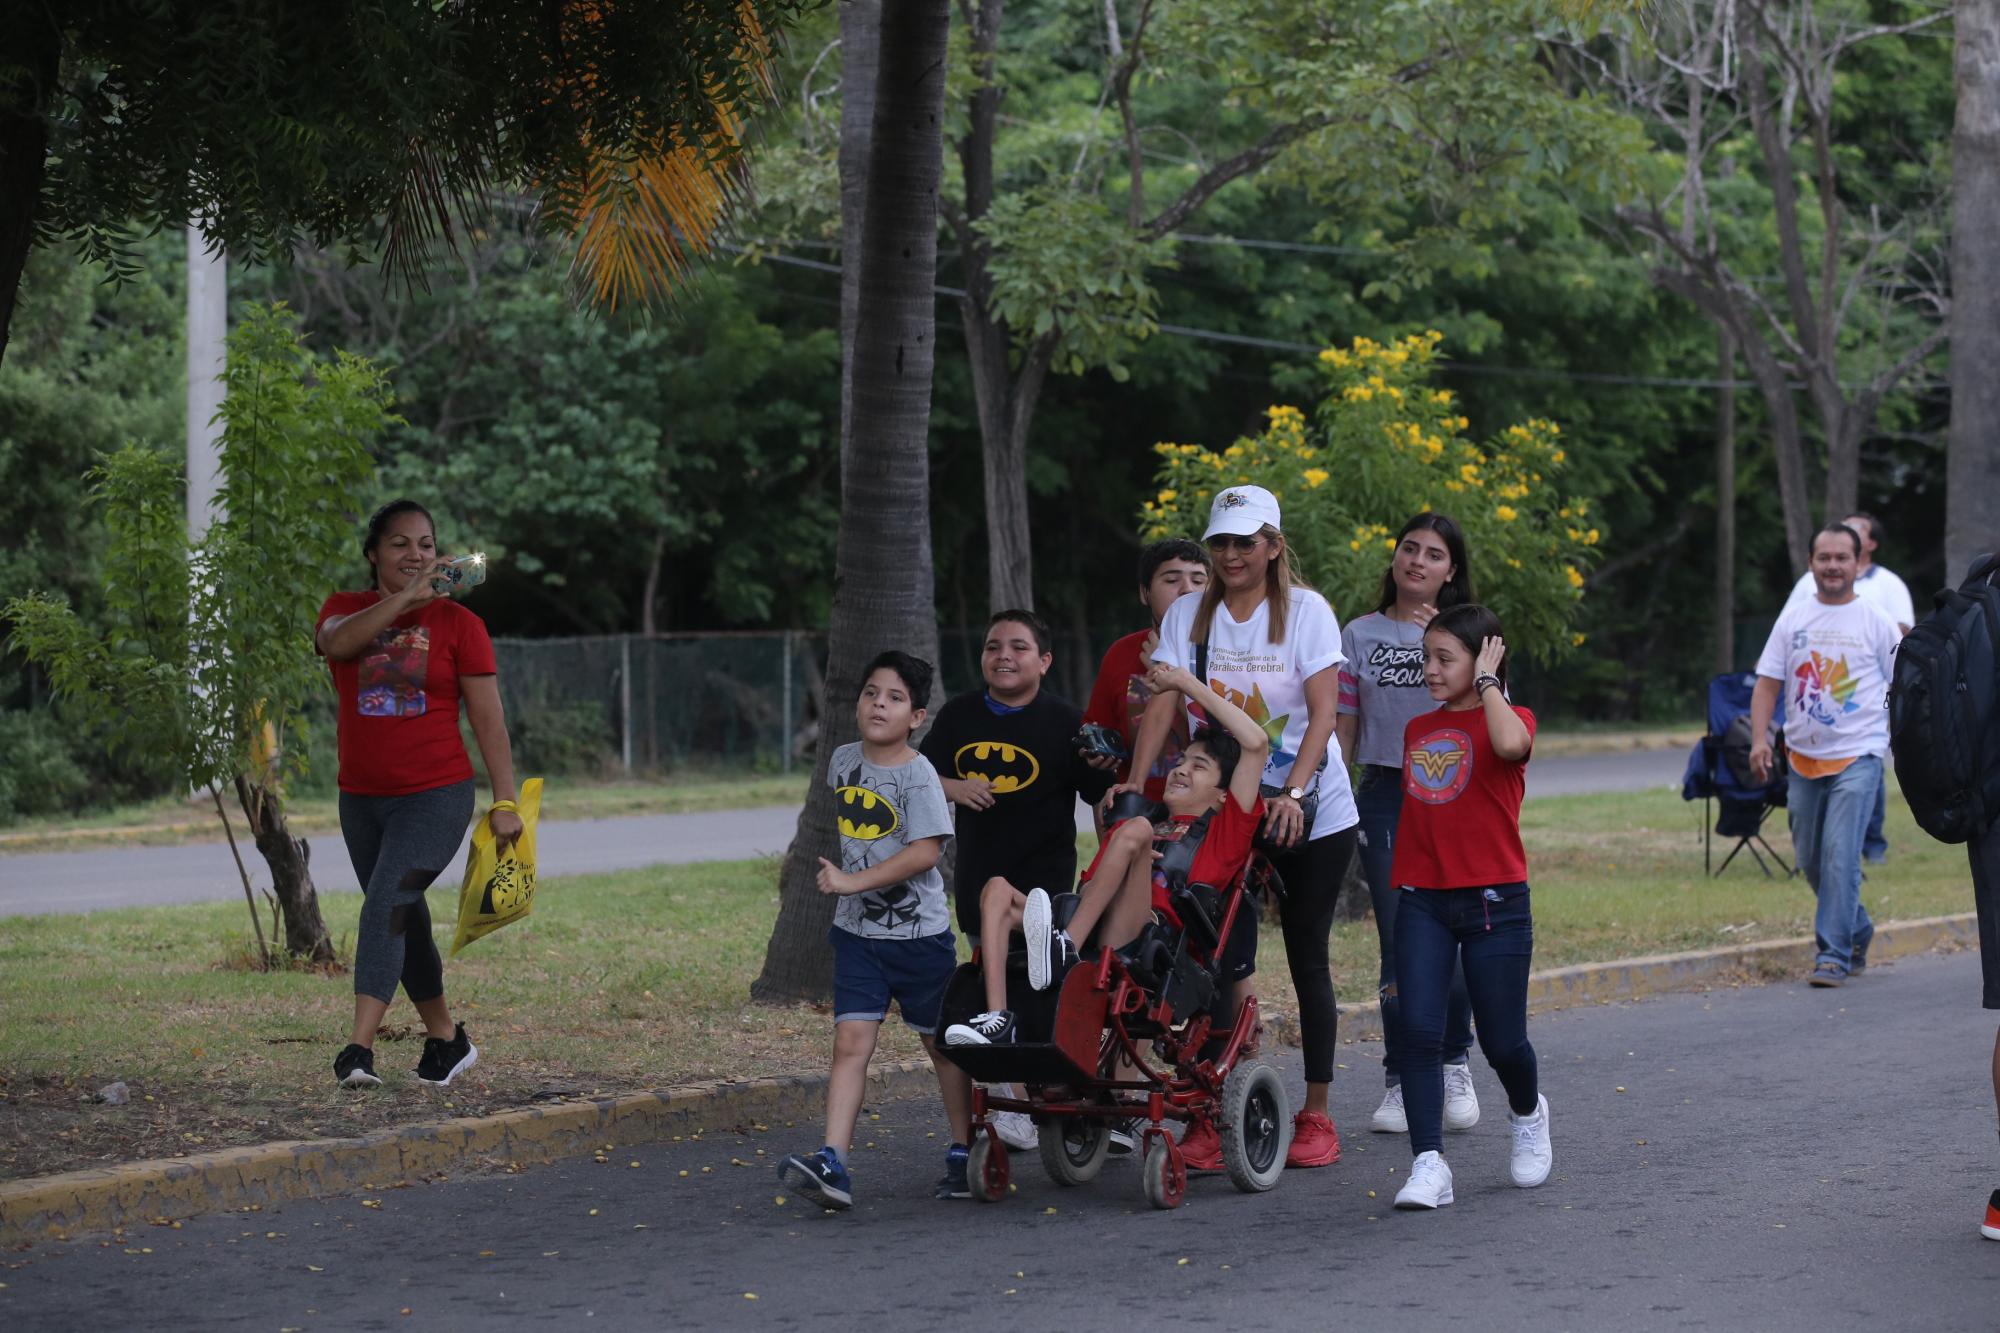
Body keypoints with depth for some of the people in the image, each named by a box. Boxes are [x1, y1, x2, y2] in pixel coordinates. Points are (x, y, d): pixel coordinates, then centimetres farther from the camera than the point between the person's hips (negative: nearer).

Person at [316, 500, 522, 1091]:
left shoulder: (458, 623, 0)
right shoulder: (346, 608, 6)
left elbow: (488, 719, -2)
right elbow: (336, 642, -20)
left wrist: (505, 802, -7)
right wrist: (405, 597, -24)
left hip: (436, 797, -4)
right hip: (361, 799, 5)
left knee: (388, 904, -20)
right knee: (405, 921, 14)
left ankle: (359, 1048, -27)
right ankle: (446, 1039, 29)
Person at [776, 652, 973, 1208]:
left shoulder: (918, 775, -14)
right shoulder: (844, 761, 5)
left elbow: (925, 852, -23)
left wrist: (854, 881, -22)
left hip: (919, 934, -5)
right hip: (857, 931, 5)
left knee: (943, 1044, 10)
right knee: (850, 1043, -8)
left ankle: (963, 1154, 25)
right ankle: (833, 1166, -18)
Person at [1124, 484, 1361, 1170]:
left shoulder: (1306, 610, -6)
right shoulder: (1188, 615, 2)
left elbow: (1322, 712, -13)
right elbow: (1163, 703, -6)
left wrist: (1293, 792, -26)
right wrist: (1136, 782, -20)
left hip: (1311, 812, -2)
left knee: (1307, 959, 3)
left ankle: (1316, 1115, 12)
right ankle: (1209, 1116, -1)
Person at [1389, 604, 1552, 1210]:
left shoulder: (1509, 718, -3)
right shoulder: (1417, 729, 13)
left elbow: (1510, 744, -29)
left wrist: (1486, 681, -15)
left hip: (1493, 902, -4)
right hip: (1422, 901, 4)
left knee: (1502, 1041, 4)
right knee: (1418, 1030, -11)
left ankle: (1527, 1113, 37)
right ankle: (1429, 1164, -11)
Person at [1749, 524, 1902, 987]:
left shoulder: (1875, 623, 1)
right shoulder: (1792, 621, 8)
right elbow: (1767, 684, 7)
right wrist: (1759, 738, -6)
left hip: (1857, 757, -4)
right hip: (1804, 757, 4)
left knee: (1840, 856, -14)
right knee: (1810, 859, 10)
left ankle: (1835, 954, -11)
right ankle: (1858, 931, 31)